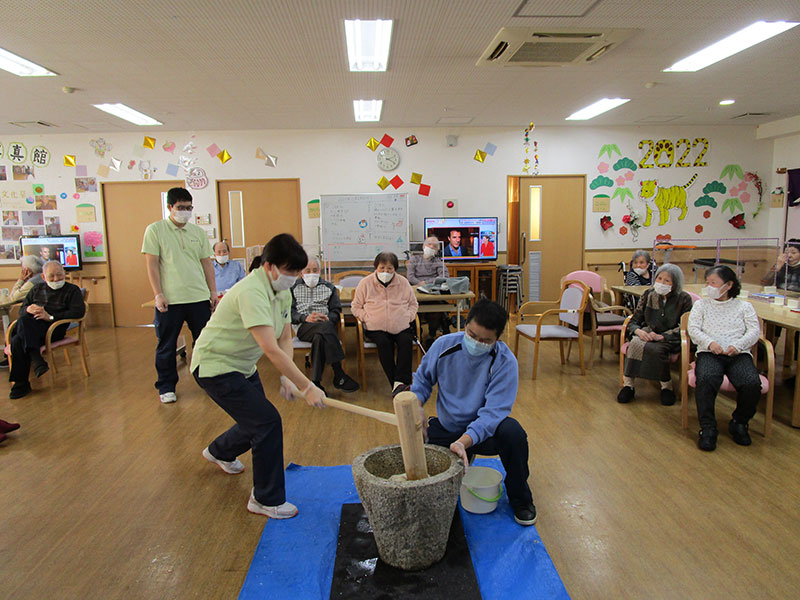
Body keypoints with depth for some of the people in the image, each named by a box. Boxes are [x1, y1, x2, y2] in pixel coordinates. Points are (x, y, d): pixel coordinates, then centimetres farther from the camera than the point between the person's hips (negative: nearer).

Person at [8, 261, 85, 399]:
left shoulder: (72, 290, 12)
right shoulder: (37, 289, 28)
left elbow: (78, 312, -4)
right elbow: (22, 309, 25)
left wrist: (51, 317, -12)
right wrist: (28, 309, -2)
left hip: (54, 328, -4)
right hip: (30, 328, 4)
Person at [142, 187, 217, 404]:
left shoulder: (198, 232, 10)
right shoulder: (155, 230, -1)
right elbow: (152, 264, -4)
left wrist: (213, 291, 8)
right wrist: (158, 294, -10)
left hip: (199, 297, 3)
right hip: (169, 299, -3)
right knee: (166, 346, 7)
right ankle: (166, 387, 21)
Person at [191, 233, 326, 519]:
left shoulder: (282, 293, -1)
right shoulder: (251, 292, -31)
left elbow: (285, 338, 2)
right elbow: (271, 349, -37)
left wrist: (286, 377, -13)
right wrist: (307, 387, -36)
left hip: (243, 366, 9)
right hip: (214, 366, -9)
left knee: (258, 421, 19)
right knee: (267, 420, -15)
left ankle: (219, 452, 52)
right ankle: (266, 500, 1)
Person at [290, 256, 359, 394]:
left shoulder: (329, 287, 24)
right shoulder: (294, 287, 21)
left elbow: (336, 312, 14)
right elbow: (290, 311, 7)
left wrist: (327, 318, -10)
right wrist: (305, 318, -13)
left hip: (324, 326, 2)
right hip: (303, 328, -1)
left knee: (320, 337, -38)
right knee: (326, 327, -36)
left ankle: (316, 382, -37)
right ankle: (339, 376, -37)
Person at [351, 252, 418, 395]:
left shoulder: (403, 282, 12)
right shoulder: (365, 283, 6)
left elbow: (413, 304, 20)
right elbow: (356, 307, 11)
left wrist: (407, 317, 1)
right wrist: (368, 319, -5)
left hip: (402, 328, 2)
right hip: (376, 329, -1)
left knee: (406, 341, -29)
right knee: (384, 343, -32)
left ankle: (401, 381, -34)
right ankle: (395, 383, -29)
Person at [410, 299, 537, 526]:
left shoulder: (505, 362, -21)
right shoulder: (444, 345, -12)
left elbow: (493, 411, -28)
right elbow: (423, 379, 5)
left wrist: (464, 441, -43)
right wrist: (416, 406, -16)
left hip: (483, 431, -3)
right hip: (445, 427, 3)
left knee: (513, 433, -34)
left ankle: (520, 500, -6)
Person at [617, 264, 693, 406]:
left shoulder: (684, 299, -2)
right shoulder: (649, 295, 6)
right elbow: (634, 320, 8)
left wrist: (661, 336, -21)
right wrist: (638, 331, -16)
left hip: (670, 340, -3)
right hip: (648, 334, 3)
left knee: (654, 349, -35)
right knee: (636, 344, -32)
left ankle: (666, 386, -17)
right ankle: (628, 384, -27)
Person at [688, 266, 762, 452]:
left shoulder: (744, 306, 19)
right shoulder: (701, 304, 19)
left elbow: (754, 331, 7)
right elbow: (693, 329, 7)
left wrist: (738, 345, -12)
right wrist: (710, 342, -12)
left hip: (738, 354, 1)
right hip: (709, 352, -1)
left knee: (752, 384, -29)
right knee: (706, 379, -35)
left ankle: (739, 422, -2)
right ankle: (708, 428, -24)